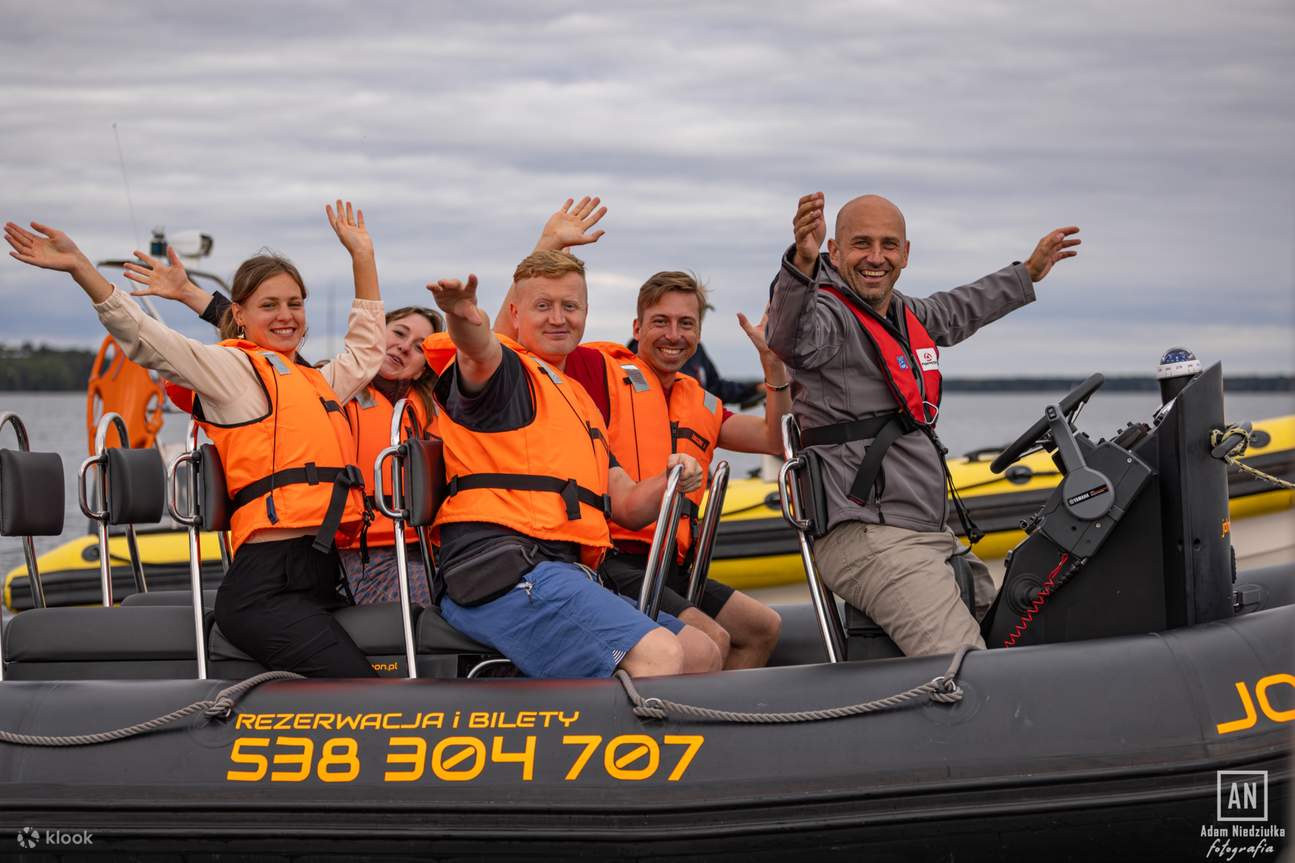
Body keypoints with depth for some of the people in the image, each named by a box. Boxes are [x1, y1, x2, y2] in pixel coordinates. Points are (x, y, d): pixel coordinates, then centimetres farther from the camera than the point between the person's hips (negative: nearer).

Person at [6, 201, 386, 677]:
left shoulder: (318, 382, 26)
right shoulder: (231, 366, 4)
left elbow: (366, 348, 43)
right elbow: (147, 338, -7)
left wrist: (363, 257, 41)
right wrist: (80, 267, -17)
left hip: (321, 578, 8)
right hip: (267, 582, -8)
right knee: (358, 683, -24)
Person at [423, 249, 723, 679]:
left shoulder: (580, 403, 29)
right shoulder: (504, 369, 3)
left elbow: (627, 506, 24)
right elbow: (478, 351, -25)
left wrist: (670, 481, 2)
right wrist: (465, 320, -49)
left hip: (566, 575, 9)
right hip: (503, 572, -9)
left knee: (702, 654, 12)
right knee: (659, 656, -27)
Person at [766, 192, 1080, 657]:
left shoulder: (907, 316, 18)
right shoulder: (829, 313, -11)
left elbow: (958, 310, 40)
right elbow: (790, 337, -36)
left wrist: (1028, 273, 51)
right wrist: (802, 263, -55)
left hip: (932, 532, 10)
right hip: (869, 538, -10)